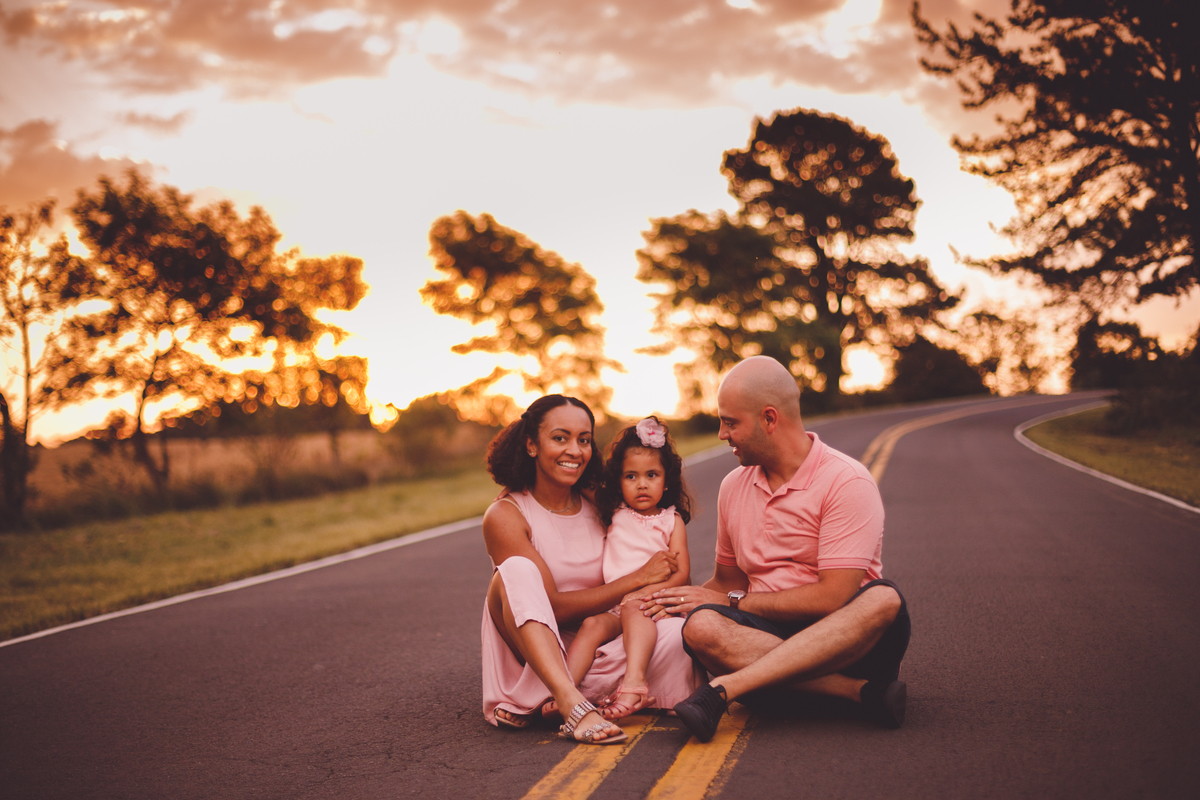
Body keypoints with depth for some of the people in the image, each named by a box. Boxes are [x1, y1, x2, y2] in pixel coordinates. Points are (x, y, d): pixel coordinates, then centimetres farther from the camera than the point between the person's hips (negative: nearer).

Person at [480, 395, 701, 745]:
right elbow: (554, 607, -14)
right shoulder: (505, 516, -6)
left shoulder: (598, 510, 9)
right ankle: (572, 705, -46)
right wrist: (638, 578, -14)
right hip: (528, 659, -2)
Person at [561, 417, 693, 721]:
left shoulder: (671, 521, 11)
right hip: (608, 602, 2)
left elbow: (682, 572, 0)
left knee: (633, 611, -35)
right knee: (592, 626, -28)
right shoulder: (612, 516, 17)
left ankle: (634, 680, -53)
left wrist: (649, 590, -16)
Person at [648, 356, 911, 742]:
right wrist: (682, 597, -1)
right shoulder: (734, 486, 11)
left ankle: (723, 689, -42)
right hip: (768, 634, 3)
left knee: (884, 599, -37)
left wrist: (733, 602, -10)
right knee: (702, 627, -28)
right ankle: (862, 691, -30)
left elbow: (832, 598, -17)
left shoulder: (847, 481, -9)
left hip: (848, 637, -3)